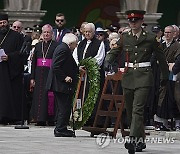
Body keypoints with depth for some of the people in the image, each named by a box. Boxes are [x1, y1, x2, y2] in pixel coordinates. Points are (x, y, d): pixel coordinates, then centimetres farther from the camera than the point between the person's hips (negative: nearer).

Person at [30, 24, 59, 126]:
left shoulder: (56, 46, -1)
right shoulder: (38, 46, 13)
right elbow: (34, 62, 13)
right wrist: (32, 77, 7)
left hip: (50, 74, -4)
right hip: (39, 74, 4)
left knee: (50, 96, -7)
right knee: (39, 96, 2)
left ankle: (50, 119, -1)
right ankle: (40, 119, 7)